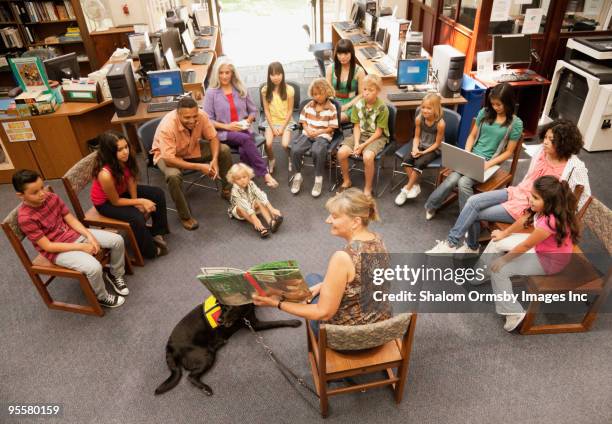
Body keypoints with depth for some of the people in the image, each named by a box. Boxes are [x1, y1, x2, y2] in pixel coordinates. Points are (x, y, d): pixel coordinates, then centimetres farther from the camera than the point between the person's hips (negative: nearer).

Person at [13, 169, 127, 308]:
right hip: (57, 250, -6)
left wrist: (90, 236, -13)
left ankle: (115, 275, 19)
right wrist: (81, 247, -20)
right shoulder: (25, 218, -22)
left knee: (117, 240, -6)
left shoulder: (51, 197, -5)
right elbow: (47, 246, -19)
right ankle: (102, 297, 2)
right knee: (94, 267, -29)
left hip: (74, 234, 7)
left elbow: (70, 219, 1)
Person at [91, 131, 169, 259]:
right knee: (137, 217, -27)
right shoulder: (105, 174, -39)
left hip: (122, 191, 7)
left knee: (158, 194, 0)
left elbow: (131, 180, -6)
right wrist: (140, 201, -21)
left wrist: (137, 202, -13)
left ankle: (157, 232, 17)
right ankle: (150, 250, -1)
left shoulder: (125, 159, -24)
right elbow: (115, 201, -25)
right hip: (106, 202, -7)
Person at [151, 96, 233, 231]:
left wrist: (214, 160, -31)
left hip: (193, 148, 5)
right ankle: (185, 216, -15)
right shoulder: (167, 126, -37)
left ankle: (227, 190, 9)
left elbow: (213, 138, -13)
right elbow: (169, 159, -36)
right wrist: (200, 167, -37)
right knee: (173, 176, -37)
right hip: (167, 154, -5)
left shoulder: (201, 116, -26)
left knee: (224, 150, -11)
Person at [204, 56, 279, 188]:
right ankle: (265, 174, -32)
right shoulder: (211, 92, 0)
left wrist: (247, 121, -5)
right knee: (246, 139, -34)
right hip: (223, 132, -3)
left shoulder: (241, 89, 9)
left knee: (244, 151, -33)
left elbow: (253, 110, 17)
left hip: (243, 130, 3)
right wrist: (227, 126, -16)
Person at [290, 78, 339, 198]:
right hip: (307, 133, 4)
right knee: (295, 150, -25)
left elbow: (332, 127, -3)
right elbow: (303, 121, 14)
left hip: (323, 135, -4)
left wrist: (318, 132, -14)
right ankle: (297, 176, -3)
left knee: (317, 151, -37)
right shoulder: (309, 105, 11)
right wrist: (307, 130, -7)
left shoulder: (331, 108, -1)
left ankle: (318, 179, -16)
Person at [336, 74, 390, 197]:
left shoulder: (382, 108, -13)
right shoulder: (358, 105, -1)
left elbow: (378, 132, -12)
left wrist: (364, 145, -19)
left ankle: (368, 189, -13)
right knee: (341, 152, -20)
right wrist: (356, 143, -14)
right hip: (360, 135, 5)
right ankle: (346, 181, 6)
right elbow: (357, 126, 2)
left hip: (377, 138, -4)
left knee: (367, 157, -35)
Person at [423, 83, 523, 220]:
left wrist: (489, 164, -16)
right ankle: (431, 205, -6)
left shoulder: (516, 123, -6)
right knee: (452, 179, -24)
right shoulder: (484, 113, 4)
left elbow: (509, 152, -3)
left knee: (464, 182, -29)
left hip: (490, 162, -3)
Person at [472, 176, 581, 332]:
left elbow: (525, 246, -26)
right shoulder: (544, 208, -15)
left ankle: (513, 312, -2)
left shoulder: (549, 222, -37)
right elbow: (523, 220, 4)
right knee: (496, 242, 8)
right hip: (538, 244, 9)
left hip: (550, 260, -9)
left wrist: (503, 259, -14)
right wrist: (504, 233, 14)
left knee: (499, 270, -14)